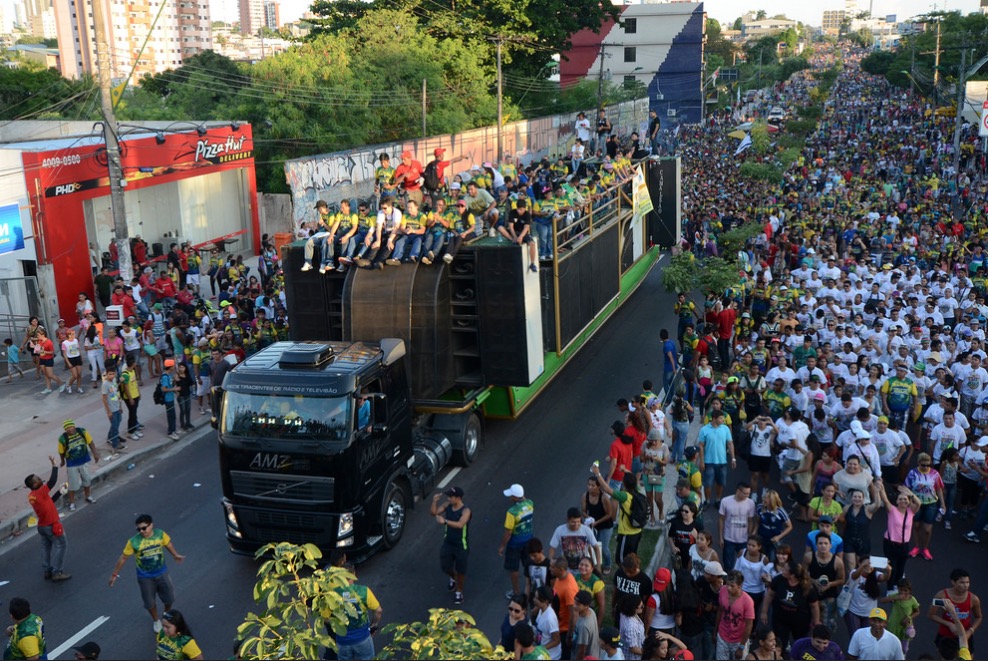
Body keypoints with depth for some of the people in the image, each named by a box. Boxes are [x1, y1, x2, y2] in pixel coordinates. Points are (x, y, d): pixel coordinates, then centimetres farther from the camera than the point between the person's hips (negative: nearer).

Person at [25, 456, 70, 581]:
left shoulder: (31, 496, 2)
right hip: (52, 525, -8)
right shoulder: (41, 492, -25)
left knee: (46, 547, 17)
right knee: (60, 545, 1)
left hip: (42, 526, 8)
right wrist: (54, 465, -21)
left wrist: (59, 493, 5)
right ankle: (57, 572, 0)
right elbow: (53, 481, -27)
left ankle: (48, 571, 24)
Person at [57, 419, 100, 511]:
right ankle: (72, 503, 23)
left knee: (87, 479, 20)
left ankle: (88, 496, 42)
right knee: (73, 483, 5)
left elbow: (90, 442, -5)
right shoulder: (62, 438, -25)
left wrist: (95, 453, -5)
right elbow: (61, 452, -8)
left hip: (84, 461, 3)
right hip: (72, 464, -3)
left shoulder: (82, 431, -18)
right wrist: (63, 461, 6)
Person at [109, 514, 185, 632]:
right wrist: (114, 574, -5)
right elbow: (123, 558, -12)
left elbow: (168, 544, 1)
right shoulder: (133, 541, -26)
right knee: (150, 602, 16)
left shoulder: (160, 534, -21)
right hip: (145, 577, -2)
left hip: (161, 573, 2)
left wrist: (175, 555, 11)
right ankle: (156, 620, 46)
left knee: (169, 597, 19)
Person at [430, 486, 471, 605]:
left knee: (460, 570, 9)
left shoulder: (465, 511, -25)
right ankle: (453, 578, 47)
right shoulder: (448, 505, -7)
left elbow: (460, 524, -41)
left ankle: (459, 591, 31)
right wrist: (434, 501, -18)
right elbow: (433, 512, -1)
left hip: (461, 546, -5)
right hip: (448, 543, 5)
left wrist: (445, 521, -51)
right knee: (445, 567, 13)